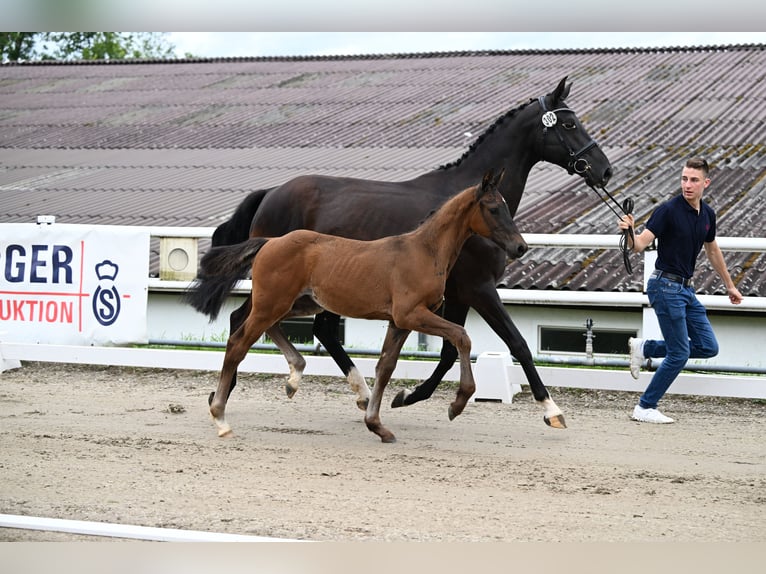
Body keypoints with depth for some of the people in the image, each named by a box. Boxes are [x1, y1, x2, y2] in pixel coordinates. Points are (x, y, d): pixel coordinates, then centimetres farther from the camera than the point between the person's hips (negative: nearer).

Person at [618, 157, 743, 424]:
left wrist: (729, 285, 29)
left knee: (708, 347, 5)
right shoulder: (669, 210, -14)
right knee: (679, 354, -8)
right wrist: (629, 232, -43)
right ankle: (644, 409, 4)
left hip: (686, 288, 8)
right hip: (666, 286, -8)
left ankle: (644, 348, 15)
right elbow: (640, 244, -21)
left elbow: (712, 251, 23)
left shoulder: (707, 214, 7)